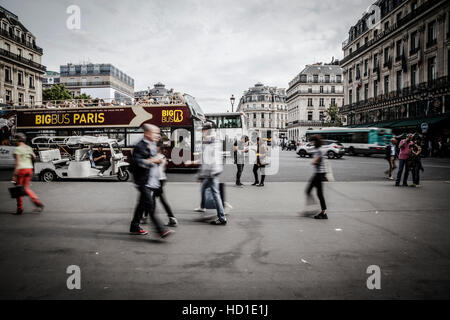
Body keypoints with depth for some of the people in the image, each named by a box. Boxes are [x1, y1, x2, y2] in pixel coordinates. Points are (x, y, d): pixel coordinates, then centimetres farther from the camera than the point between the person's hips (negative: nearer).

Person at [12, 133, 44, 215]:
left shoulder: (17, 149, -10)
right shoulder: (29, 148, 8)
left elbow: (17, 162, -16)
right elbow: (34, 157, 21)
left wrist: (14, 174, -15)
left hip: (21, 169, -6)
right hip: (29, 169, 6)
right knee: (26, 188, 14)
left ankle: (20, 209, 13)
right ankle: (38, 202, -5)